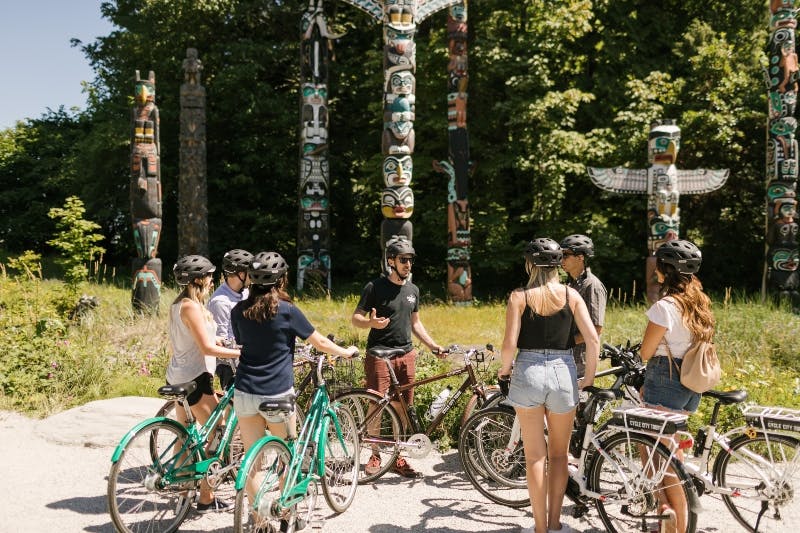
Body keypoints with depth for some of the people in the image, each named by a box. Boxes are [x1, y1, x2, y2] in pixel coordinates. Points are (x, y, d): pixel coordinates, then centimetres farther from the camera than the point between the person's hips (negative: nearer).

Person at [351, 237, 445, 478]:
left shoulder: (413, 290, 13)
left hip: (406, 354, 5)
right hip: (379, 354, -5)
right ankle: (375, 455, 8)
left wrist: (433, 345, 12)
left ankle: (397, 457, 15)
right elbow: (355, 318, -3)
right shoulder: (375, 287, -4)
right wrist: (372, 323, -24)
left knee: (401, 408, 5)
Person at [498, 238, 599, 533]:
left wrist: (504, 369, 7)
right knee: (559, 454, 16)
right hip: (562, 371, 2)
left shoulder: (519, 296, -5)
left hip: (528, 371, -1)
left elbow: (509, 344, -12)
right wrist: (589, 376, 7)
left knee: (535, 456, 8)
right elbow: (593, 339, -6)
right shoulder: (570, 294, 0)